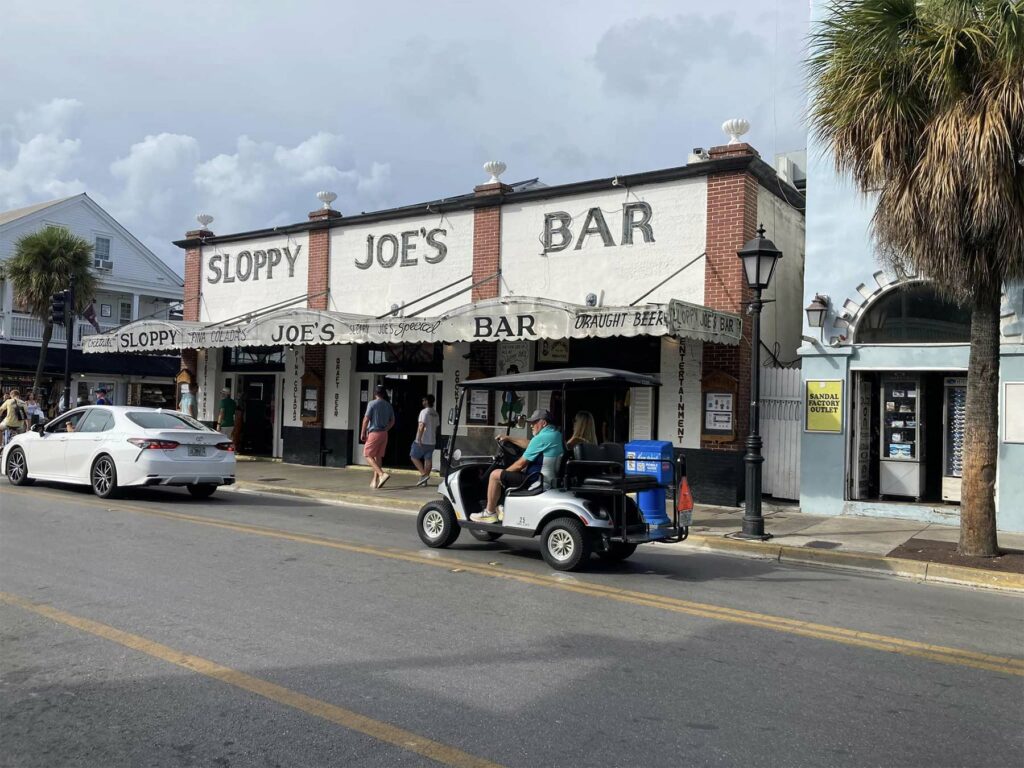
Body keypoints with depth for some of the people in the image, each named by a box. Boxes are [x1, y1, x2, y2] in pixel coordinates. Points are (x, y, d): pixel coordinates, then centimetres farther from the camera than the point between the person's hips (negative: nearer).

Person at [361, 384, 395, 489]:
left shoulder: (372, 404, -9)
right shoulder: (388, 405, 8)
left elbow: (366, 419, -11)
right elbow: (392, 421, 14)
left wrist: (362, 433, -3)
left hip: (374, 433, -6)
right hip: (384, 434, 6)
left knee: (368, 455, -1)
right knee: (378, 457, 12)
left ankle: (382, 474, -19)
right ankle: (375, 481, 13)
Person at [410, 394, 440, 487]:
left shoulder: (424, 412, -12)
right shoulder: (436, 414, 12)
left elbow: (422, 426, -20)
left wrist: (419, 439, -21)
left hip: (422, 441, -7)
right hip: (432, 441, 7)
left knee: (414, 456, 4)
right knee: (428, 459, 6)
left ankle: (423, 474, -8)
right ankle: (424, 480, 7)